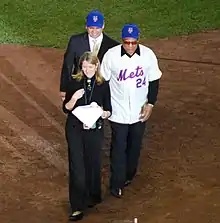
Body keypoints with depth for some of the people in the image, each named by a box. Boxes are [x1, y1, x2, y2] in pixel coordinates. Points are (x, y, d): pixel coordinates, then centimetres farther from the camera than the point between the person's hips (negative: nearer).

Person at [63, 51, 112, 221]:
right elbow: (66, 108, 0)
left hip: (94, 130, 1)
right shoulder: (74, 82, -3)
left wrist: (102, 113, -18)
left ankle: (93, 197, 36)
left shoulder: (103, 85, -2)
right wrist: (74, 98, -19)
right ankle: (77, 207, 3)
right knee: (77, 166, -3)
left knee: (93, 164, 12)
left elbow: (109, 110, 4)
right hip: (75, 129, -1)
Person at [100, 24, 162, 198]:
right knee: (118, 147, 3)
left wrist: (150, 104, -7)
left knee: (135, 145, 18)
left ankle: (129, 175, 40)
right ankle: (117, 183, 17)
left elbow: (154, 81, -2)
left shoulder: (148, 55, -13)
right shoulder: (111, 55, -17)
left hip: (139, 111, 2)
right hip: (118, 111, -2)